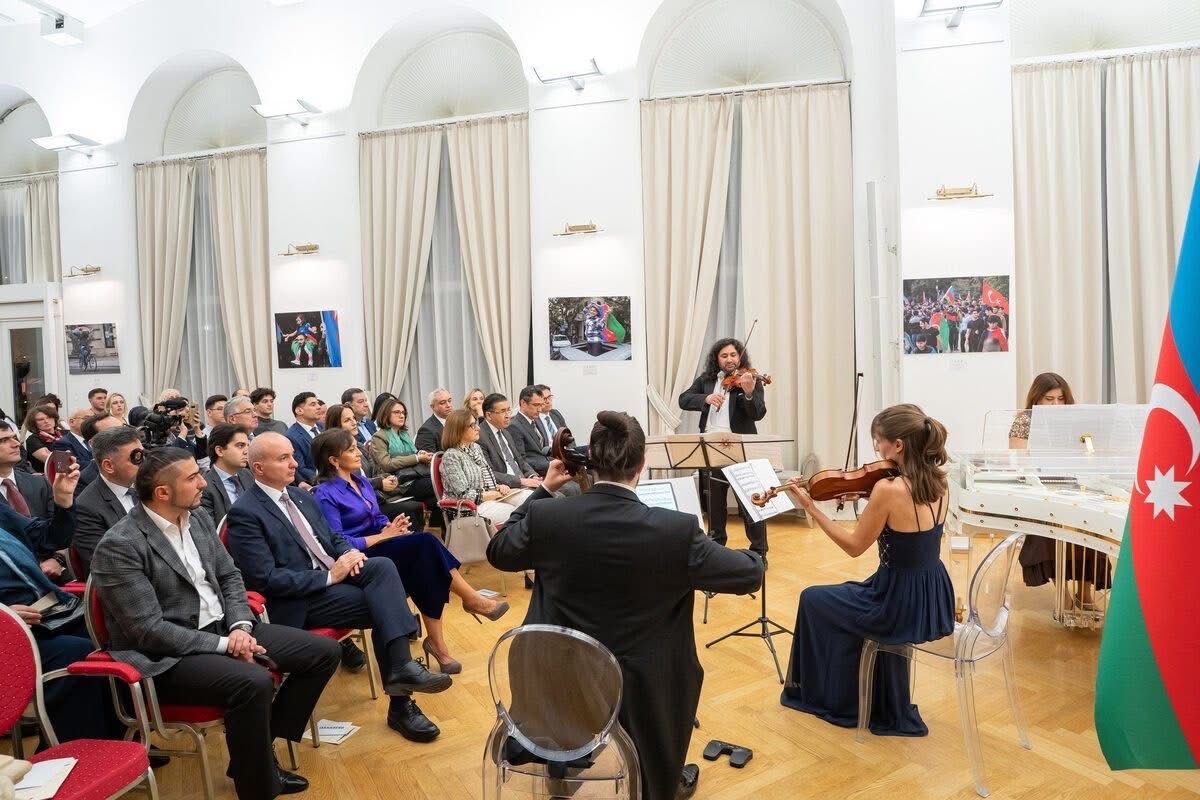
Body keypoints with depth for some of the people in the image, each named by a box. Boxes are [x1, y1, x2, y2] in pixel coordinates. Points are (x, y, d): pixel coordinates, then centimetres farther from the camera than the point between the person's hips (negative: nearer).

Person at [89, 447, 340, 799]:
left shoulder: (199, 517, 4)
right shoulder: (119, 546, -18)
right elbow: (149, 630, -20)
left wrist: (240, 627, -8)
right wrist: (225, 645, -20)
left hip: (224, 628, 8)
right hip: (170, 654, -8)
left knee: (324, 651, -1)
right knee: (253, 682, -35)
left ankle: (258, 750, 12)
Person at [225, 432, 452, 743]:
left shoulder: (301, 496, 14)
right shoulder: (245, 513, -11)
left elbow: (333, 537, 21)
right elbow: (266, 578, -18)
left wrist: (350, 552, -4)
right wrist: (328, 577, -20)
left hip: (330, 575, 7)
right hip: (298, 600, -7)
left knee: (383, 567, -22)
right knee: (381, 604, -22)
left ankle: (401, 666, -28)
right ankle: (400, 703, -13)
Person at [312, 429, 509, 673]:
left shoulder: (362, 482, 13)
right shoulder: (325, 495, -11)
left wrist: (392, 527, -7)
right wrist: (384, 536, -17)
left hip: (376, 545, 7)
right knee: (424, 543, -28)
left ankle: (436, 641, -22)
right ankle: (472, 599, -16)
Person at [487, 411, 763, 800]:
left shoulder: (545, 517, -17)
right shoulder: (677, 530, -24)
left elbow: (498, 551, 5)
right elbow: (750, 575, -9)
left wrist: (542, 490, 7)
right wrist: (757, 553, 15)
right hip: (641, 690, -2)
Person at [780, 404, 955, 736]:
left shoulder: (887, 488, -25)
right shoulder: (939, 483, -1)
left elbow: (854, 546, -14)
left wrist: (809, 507, -11)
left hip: (903, 604, -7)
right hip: (935, 601, 8)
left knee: (813, 600, 17)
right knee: (862, 597, 34)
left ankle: (820, 695, 36)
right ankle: (890, 710, 38)